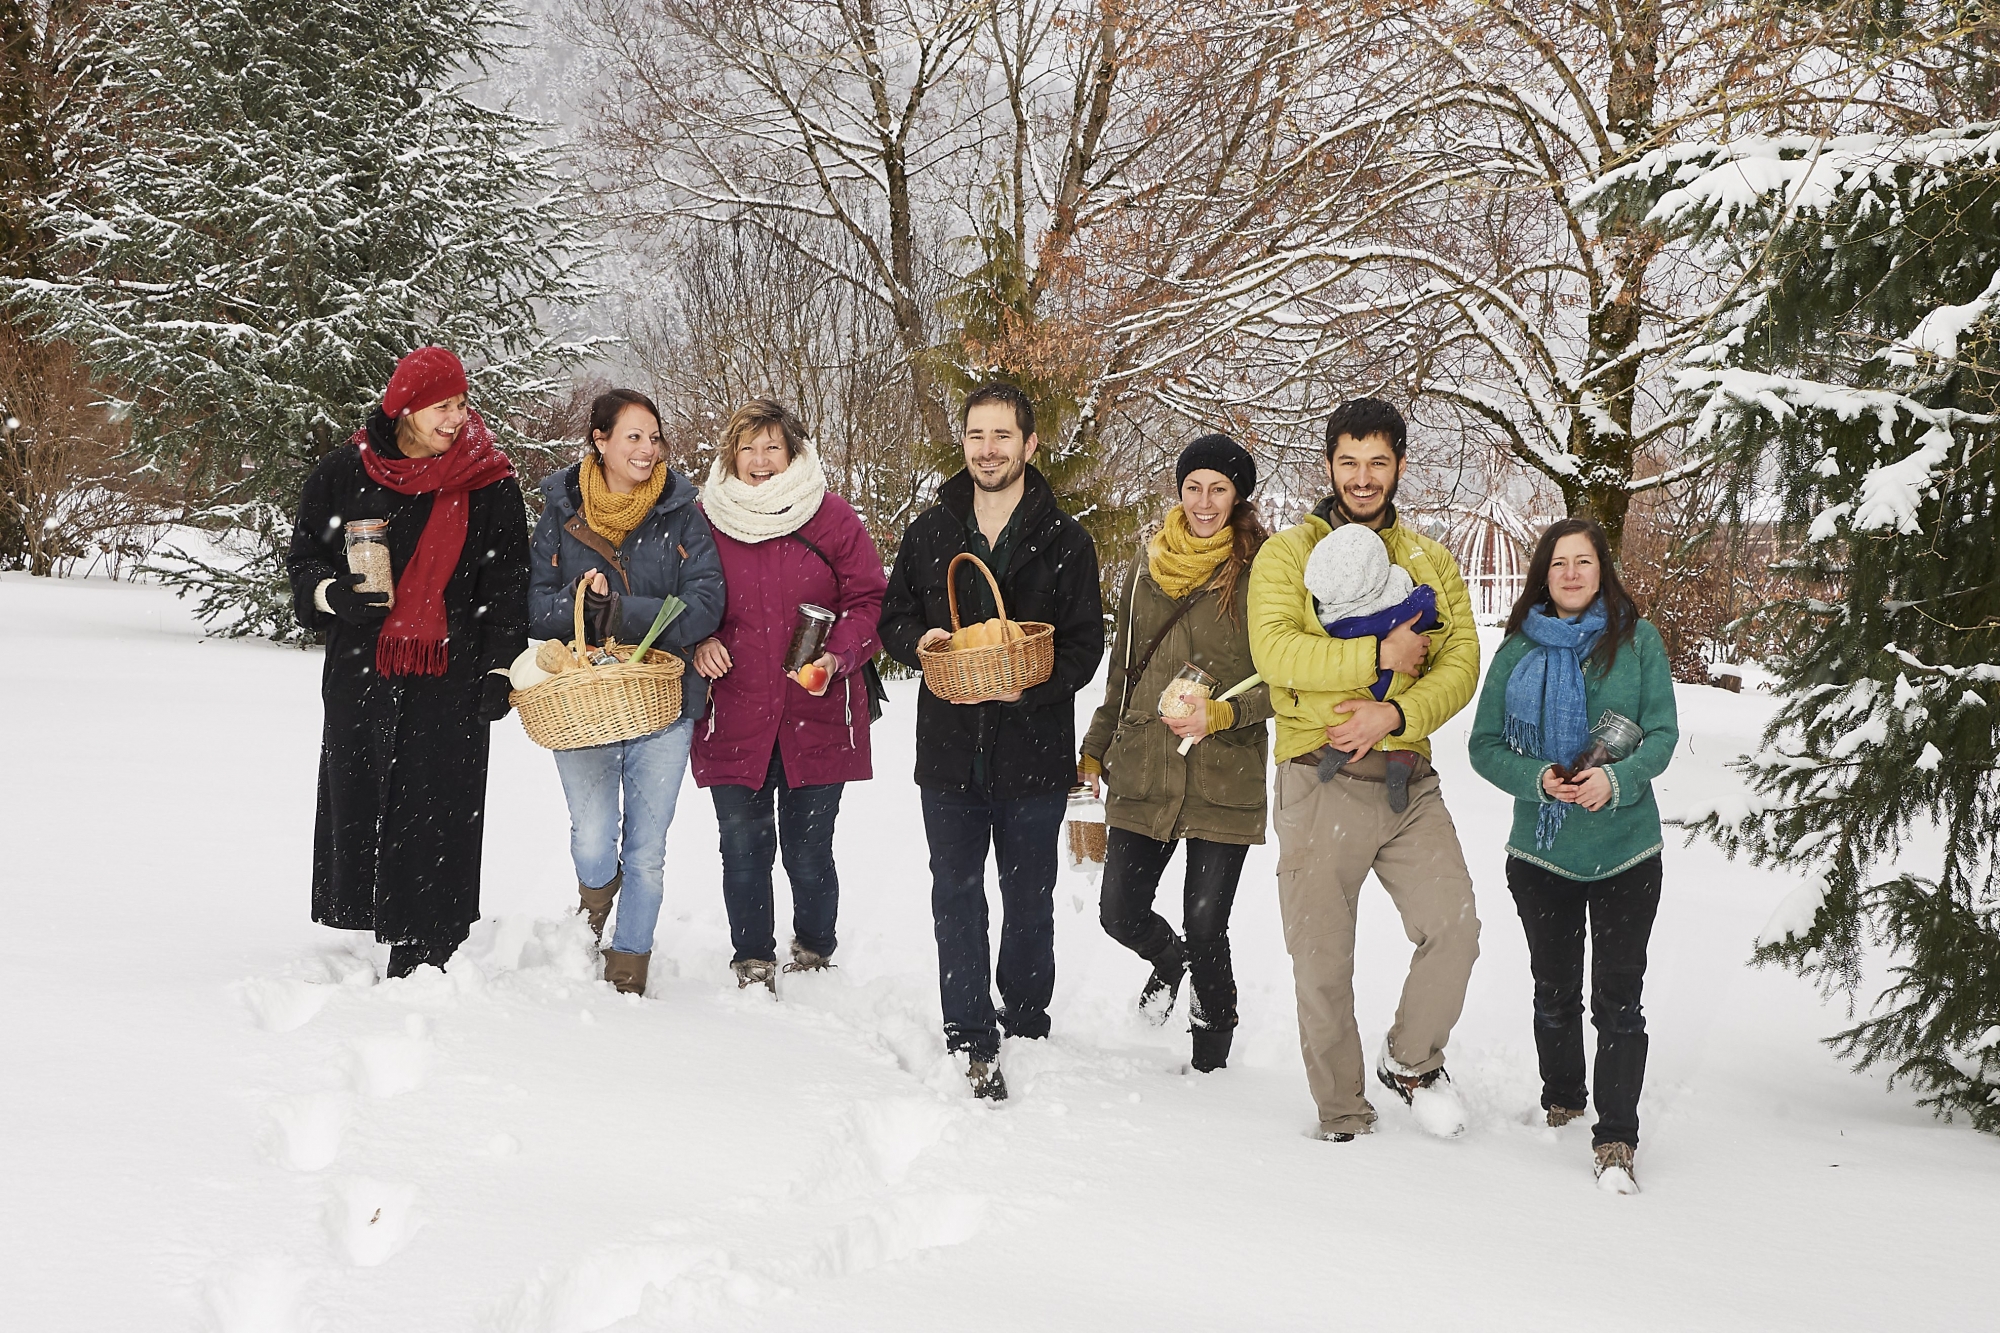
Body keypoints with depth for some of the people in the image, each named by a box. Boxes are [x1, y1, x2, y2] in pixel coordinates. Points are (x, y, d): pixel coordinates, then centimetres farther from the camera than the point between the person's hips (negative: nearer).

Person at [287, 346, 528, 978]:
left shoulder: (489, 483, 3)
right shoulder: (345, 472, 4)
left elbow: (509, 585, 6)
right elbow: (303, 558, 11)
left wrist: (498, 670, 0)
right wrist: (334, 594, -10)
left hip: (450, 678, -2)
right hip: (361, 672, 2)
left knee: (437, 814, -4)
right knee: (356, 801, 6)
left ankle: (420, 956, 1)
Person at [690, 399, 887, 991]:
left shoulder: (831, 516, 0)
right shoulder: (706, 518, 3)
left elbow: (867, 599, 1)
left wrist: (837, 657, -15)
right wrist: (698, 641, -7)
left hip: (815, 717, -1)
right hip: (733, 718, 1)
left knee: (809, 852, 6)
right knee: (743, 849, 4)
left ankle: (814, 956, 28)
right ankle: (753, 965, 20)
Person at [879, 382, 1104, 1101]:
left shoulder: (1065, 540, -2)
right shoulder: (930, 532, 7)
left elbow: (1085, 645, -4)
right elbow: (892, 619, 14)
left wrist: (1029, 686, -22)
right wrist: (919, 642, -9)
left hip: (1034, 749, -2)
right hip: (949, 746, 2)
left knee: (1028, 900, 10)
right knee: (956, 897, 2)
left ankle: (1026, 1029, 26)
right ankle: (971, 1042, 7)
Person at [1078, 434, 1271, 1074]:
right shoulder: (1148, 569, 11)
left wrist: (1221, 714, -20)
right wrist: (1094, 751, 22)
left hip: (1225, 781, -4)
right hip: (1142, 774, 4)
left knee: (1205, 929, -1)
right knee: (1121, 912, 2)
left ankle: (1210, 1058, 23)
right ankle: (1170, 959, 39)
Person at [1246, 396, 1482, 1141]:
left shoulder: (1431, 562, 14)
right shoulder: (1288, 554, 3)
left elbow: (1461, 666, 3)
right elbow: (1275, 650, -14)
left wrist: (1396, 713, -14)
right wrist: (1380, 656, -16)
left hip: (1408, 783, 3)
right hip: (1322, 782, -3)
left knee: (1454, 931, -8)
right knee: (1323, 963, 3)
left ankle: (1411, 1064, 19)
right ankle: (1342, 1120, 18)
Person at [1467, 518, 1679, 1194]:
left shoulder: (1638, 639, 0)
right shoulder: (1518, 650, 3)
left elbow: (1663, 733, -3)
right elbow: (1485, 745, 3)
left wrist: (1617, 778, -21)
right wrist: (1537, 779, -16)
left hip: (1627, 849, -2)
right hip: (1542, 849, 2)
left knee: (1619, 998, -6)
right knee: (1555, 993, 14)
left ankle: (1616, 1141, -4)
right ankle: (1561, 1106, 36)